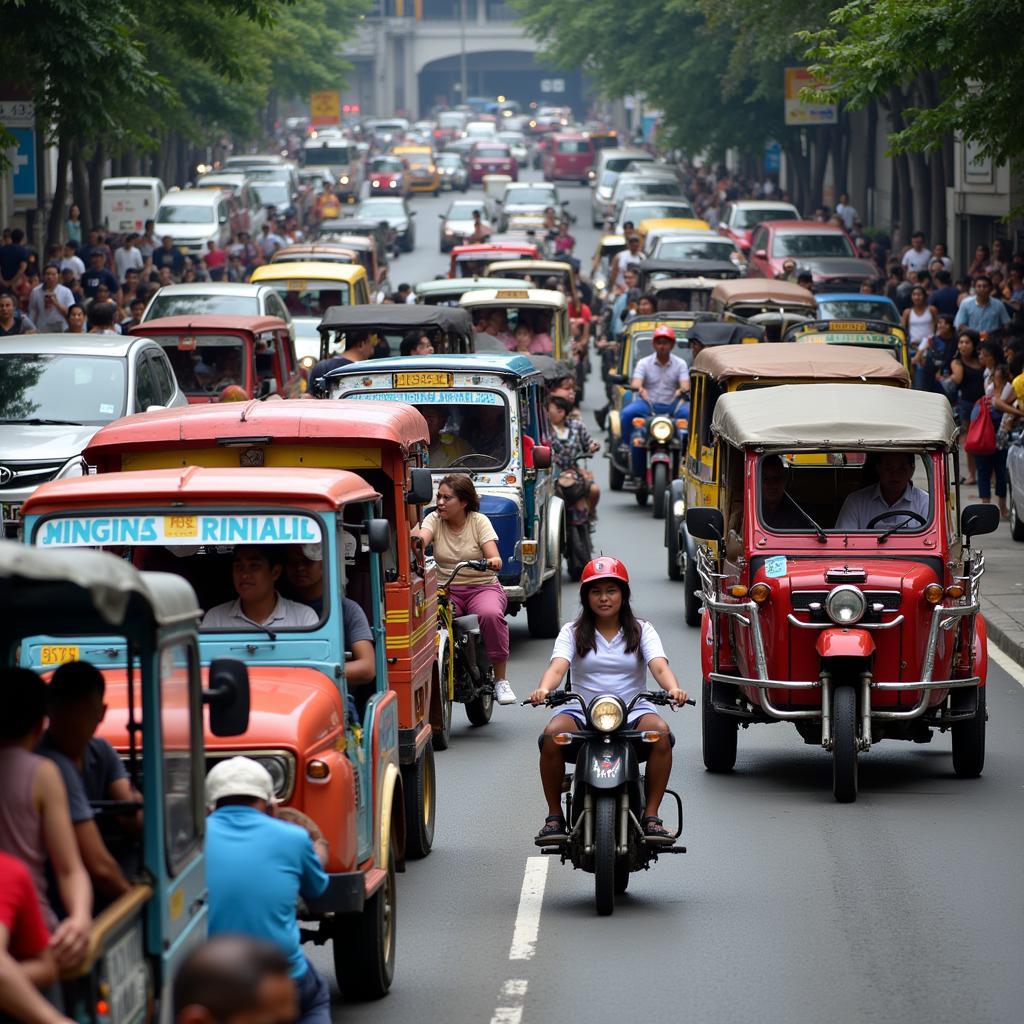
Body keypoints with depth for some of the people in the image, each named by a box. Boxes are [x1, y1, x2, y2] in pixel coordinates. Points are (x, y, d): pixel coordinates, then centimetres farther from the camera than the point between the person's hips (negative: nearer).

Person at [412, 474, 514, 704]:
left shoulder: (479, 521, 0)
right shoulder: (434, 520, 5)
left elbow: (494, 558, -11)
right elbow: (420, 539, -17)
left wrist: (494, 562, -36)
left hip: (482, 587, -1)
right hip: (446, 589, 1)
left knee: (490, 614, -34)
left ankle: (501, 680, -23)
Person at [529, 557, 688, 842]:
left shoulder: (641, 630, 10)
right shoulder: (573, 632, 9)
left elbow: (659, 666, -8)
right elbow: (558, 666, -9)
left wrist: (673, 688, -32)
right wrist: (543, 689, -33)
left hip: (633, 710, 0)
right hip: (582, 710, 0)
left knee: (660, 731, -33)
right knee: (553, 734, -32)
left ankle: (651, 815, -24)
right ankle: (554, 816, -16)